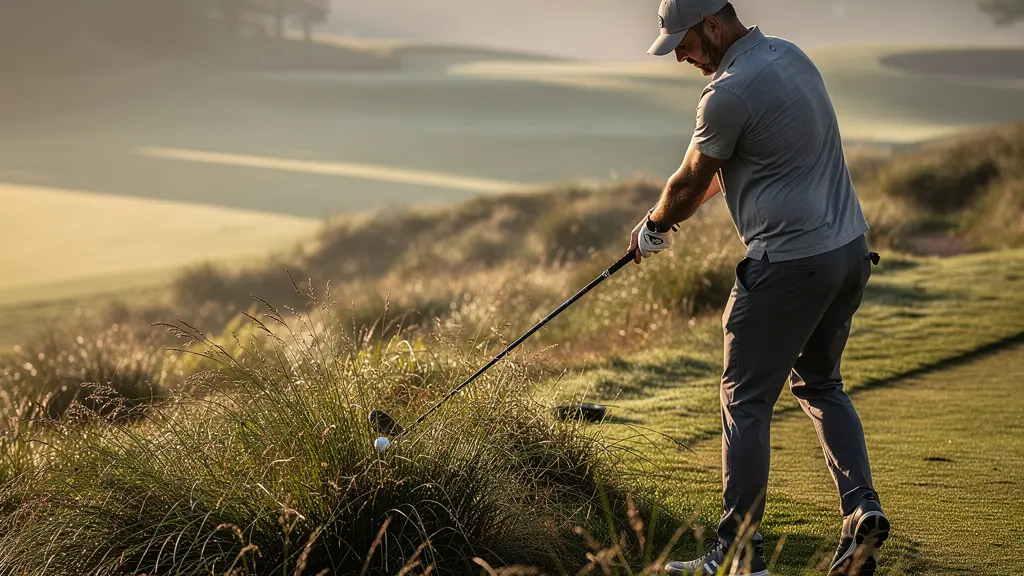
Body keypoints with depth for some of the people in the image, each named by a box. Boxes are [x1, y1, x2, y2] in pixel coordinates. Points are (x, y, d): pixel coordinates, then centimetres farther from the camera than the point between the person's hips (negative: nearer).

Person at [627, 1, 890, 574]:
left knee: (747, 401, 0)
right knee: (820, 382, 22)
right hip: (850, 247, 9)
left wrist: (653, 227, 17)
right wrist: (674, 213, 25)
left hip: (789, 262, -9)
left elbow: (690, 183, -2)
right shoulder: (790, 54, 12)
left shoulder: (731, 91, -17)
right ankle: (862, 508, 8)